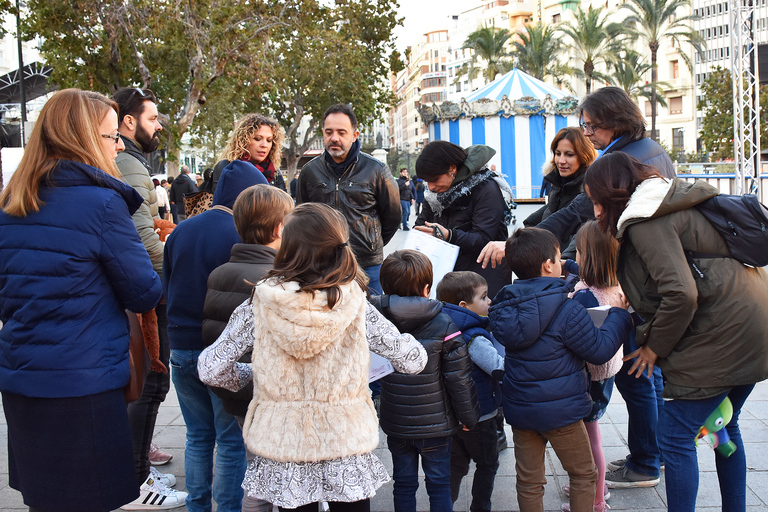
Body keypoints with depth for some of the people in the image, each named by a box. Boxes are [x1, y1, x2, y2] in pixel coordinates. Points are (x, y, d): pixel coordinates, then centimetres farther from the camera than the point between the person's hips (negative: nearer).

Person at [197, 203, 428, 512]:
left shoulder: (261, 304, -13)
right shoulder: (354, 305, -13)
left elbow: (210, 369, -9)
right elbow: (413, 361, -10)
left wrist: (248, 375, 10)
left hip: (282, 451, 1)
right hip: (345, 444, 0)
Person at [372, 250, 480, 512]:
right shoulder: (443, 325, -16)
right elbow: (459, 377, -11)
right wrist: (469, 416, 1)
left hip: (395, 423, 3)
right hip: (435, 422, -3)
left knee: (403, 483, 16)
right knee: (439, 484, 12)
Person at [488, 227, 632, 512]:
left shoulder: (505, 307, -2)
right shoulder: (568, 311, -19)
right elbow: (600, 350, -12)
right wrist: (618, 314, 2)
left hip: (519, 410, 5)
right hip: (560, 411, -5)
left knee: (529, 482, 13)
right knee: (583, 475, 15)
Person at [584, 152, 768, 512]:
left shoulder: (645, 222, -14)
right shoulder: (669, 207, 16)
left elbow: (681, 293, -24)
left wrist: (655, 345, -10)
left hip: (721, 337, -10)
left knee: (674, 437, -3)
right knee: (724, 427, 23)